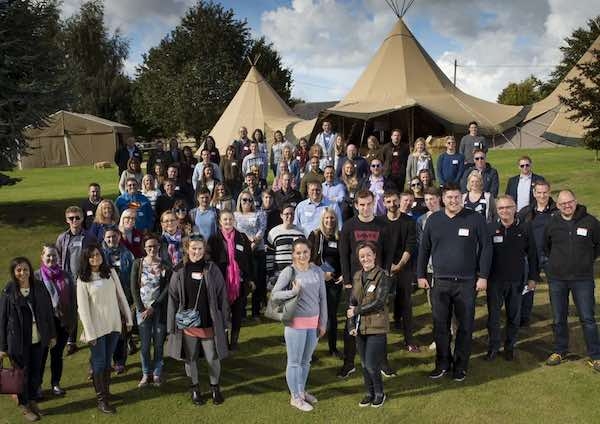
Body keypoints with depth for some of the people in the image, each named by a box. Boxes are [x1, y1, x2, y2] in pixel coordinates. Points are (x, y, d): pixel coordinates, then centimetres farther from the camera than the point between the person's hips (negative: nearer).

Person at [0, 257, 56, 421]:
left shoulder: (39, 288, -2)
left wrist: (52, 335, 7)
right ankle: (24, 406, 28)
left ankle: (32, 400, 35)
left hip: (38, 339, 3)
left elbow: (49, 312, 5)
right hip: (19, 341, -3)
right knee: (23, 373, 10)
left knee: (36, 371, 14)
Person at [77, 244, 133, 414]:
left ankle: (106, 391, 29)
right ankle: (101, 400, 14)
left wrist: (128, 318, 5)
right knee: (99, 362, 5)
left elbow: (121, 296, 6)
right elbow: (83, 308, -10)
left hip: (114, 324, 3)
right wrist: (89, 333, -13)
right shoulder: (83, 280, -8)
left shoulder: (111, 272, 2)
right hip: (97, 327, -3)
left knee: (108, 361, 15)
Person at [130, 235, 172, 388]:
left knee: (159, 343, 3)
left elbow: (167, 288, -5)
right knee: (145, 344, 1)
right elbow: (134, 288, 0)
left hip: (160, 309, 0)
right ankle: (146, 374, 17)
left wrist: (153, 307, -11)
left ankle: (157, 373, 18)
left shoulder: (165, 265, -1)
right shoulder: (138, 263, 0)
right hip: (142, 309, 0)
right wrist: (141, 309, -8)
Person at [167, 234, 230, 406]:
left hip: (210, 324, -1)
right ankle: (195, 388, 34)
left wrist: (224, 321, -2)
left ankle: (215, 387, 31)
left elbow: (222, 296, -1)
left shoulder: (212, 269, -3)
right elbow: (173, 299, 0)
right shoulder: (180, 271, -1)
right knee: (190, 358, 13)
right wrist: (172, 324, -3)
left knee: (213, 359, 7)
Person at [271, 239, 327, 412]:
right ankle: (295, 397, 22)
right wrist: (293, 292, -25)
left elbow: (322, 298, 6)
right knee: (294, 361, 7)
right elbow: (274, 294, -10)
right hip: (296, 322, -4)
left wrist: (323, 322, 7)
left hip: (313, 322, 4)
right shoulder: (288, 272, -10)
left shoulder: (317, 271, 2)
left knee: (306, 360, 18)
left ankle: (302, 390, 36)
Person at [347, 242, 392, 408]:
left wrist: (356, 311, -11)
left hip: (377, 327, -5)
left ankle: (380, 393, 18)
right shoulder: (357, 276, 7)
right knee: (364, 364, 12)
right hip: (360, 327, 5)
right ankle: (370, 393, 30)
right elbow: (352, 302, 9)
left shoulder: (383, 276, -10)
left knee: (371, 365, -5)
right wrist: (351, 325, -1)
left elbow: (378, 302, -16)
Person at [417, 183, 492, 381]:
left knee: (465, 325, 7)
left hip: (467, 282, -2)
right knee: (440, 325, 8)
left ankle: (461, 365, 22)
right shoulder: (433, 220, 4)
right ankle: (443, 363, 23)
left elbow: (486, 247, -1)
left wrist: (483, 276, -5)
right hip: (440, 282, 2)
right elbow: (424, 249, 10)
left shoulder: (475, 219, -4)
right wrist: (421, 275, 8)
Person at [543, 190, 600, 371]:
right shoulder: (552, 223, 0)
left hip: (583, 278, -2)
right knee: (558, 319, 11)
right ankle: (560, 351, 26)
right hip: (556, 278, 2)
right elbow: (545, 247, 17)